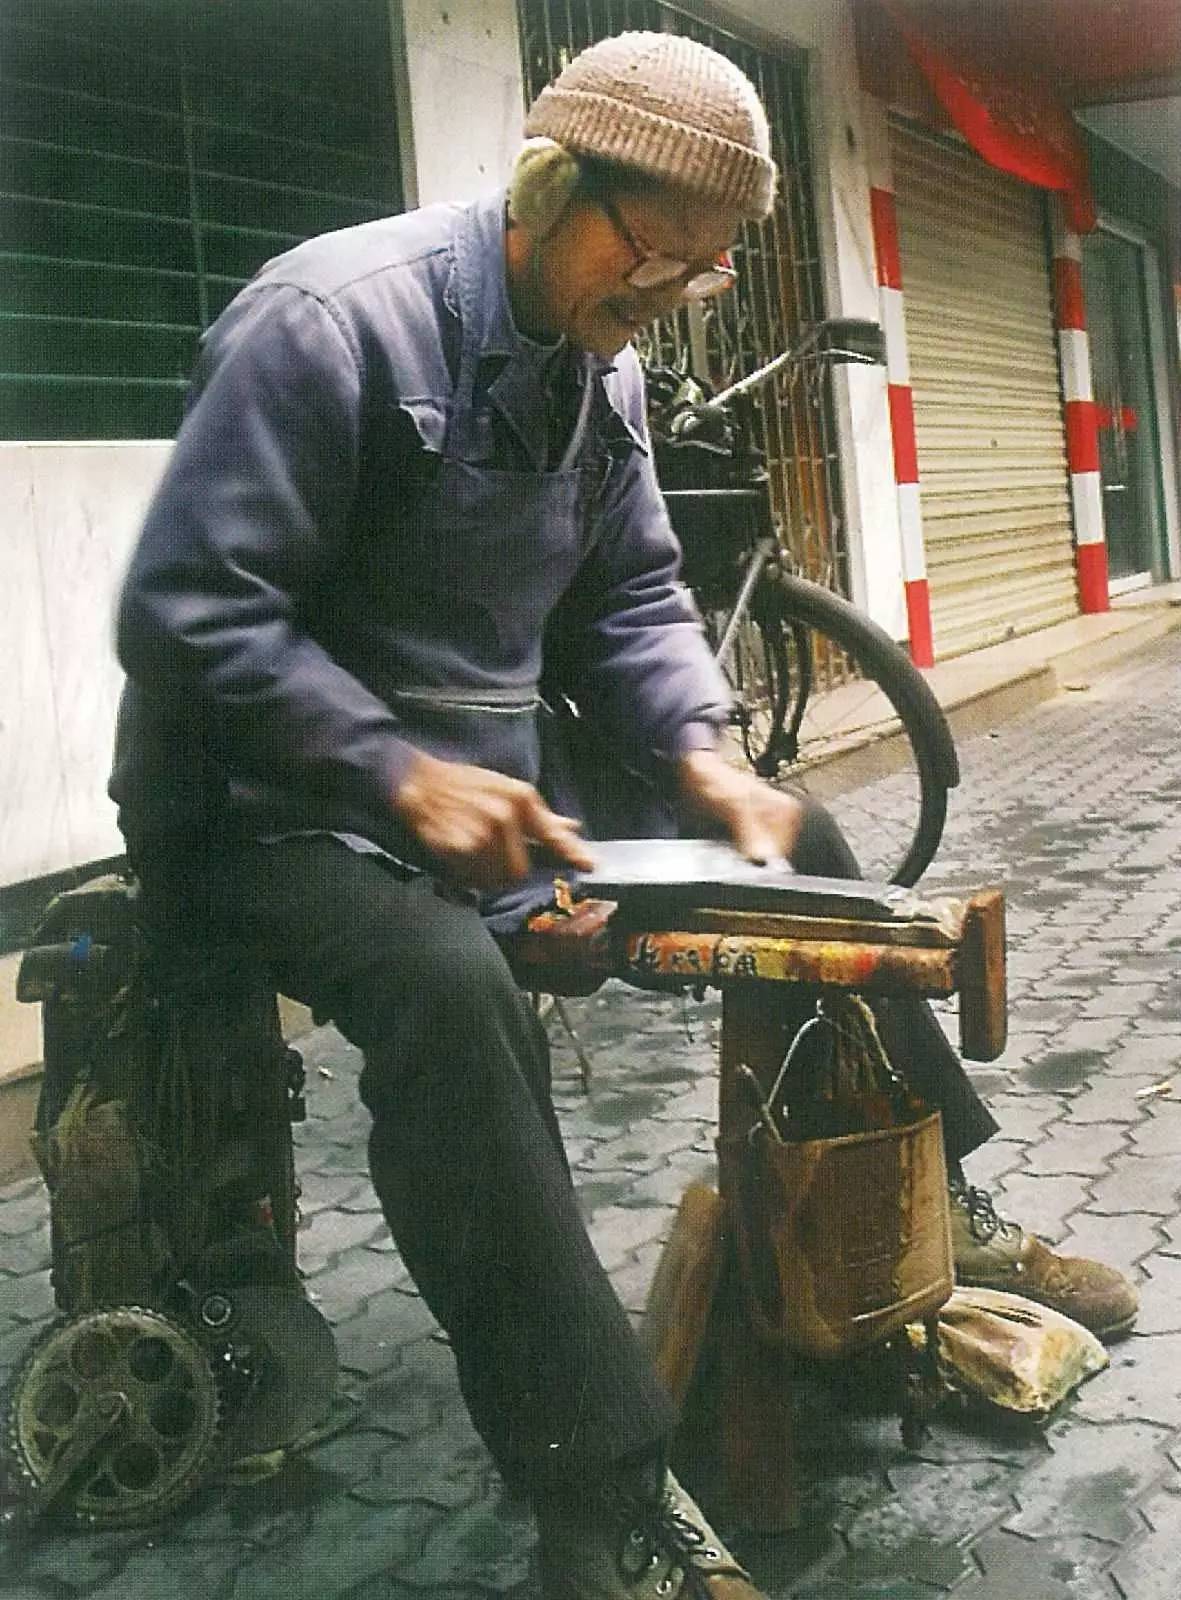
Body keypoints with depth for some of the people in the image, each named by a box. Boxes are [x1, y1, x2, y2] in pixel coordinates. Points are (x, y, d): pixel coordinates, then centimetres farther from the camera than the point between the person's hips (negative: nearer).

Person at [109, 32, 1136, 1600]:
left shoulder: (600, 361, 6)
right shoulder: (335, 320, -20)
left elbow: (631, 596, 10)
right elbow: (187, 614, -23)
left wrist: (701, 755, -8)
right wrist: (401, 777, -30)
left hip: (499, 753, 8)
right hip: (281, 795, -8)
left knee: (800, 845, 5)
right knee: (453, 994, -37)